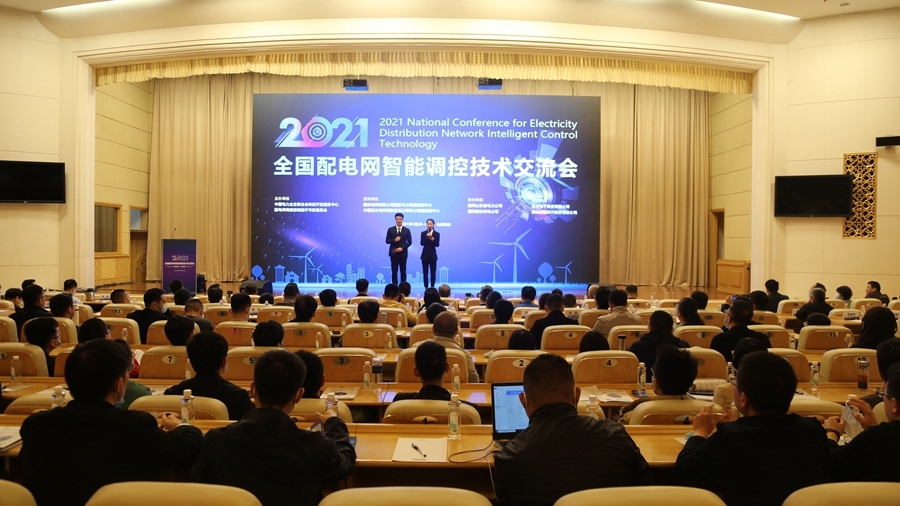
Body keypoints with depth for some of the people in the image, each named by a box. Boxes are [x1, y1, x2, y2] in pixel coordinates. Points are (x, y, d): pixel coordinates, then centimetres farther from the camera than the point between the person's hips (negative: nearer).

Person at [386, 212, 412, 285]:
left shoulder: (407, 230, 4)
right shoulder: (390, 230, 4)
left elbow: (409, 242, 1)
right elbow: (387, 241, 2)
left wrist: (402, 248, -12)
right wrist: (394, 240, -16)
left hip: (403, 253, 0)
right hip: (393, 253, 0)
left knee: (403, 271, 3)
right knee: (394, 271, 2)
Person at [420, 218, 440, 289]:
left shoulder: (437, 234, 2)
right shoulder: (423, 233, 4)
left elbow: (437, 244, -8)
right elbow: (421, 243, -7)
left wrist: (433, 239, -25)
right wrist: (427, 237, -20)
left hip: (433, 255, -1)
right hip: (425, 255, 1)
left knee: (433, 273, 0)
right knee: (425, 273, 2)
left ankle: (432, 287, 6)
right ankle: (426, 287, 7)